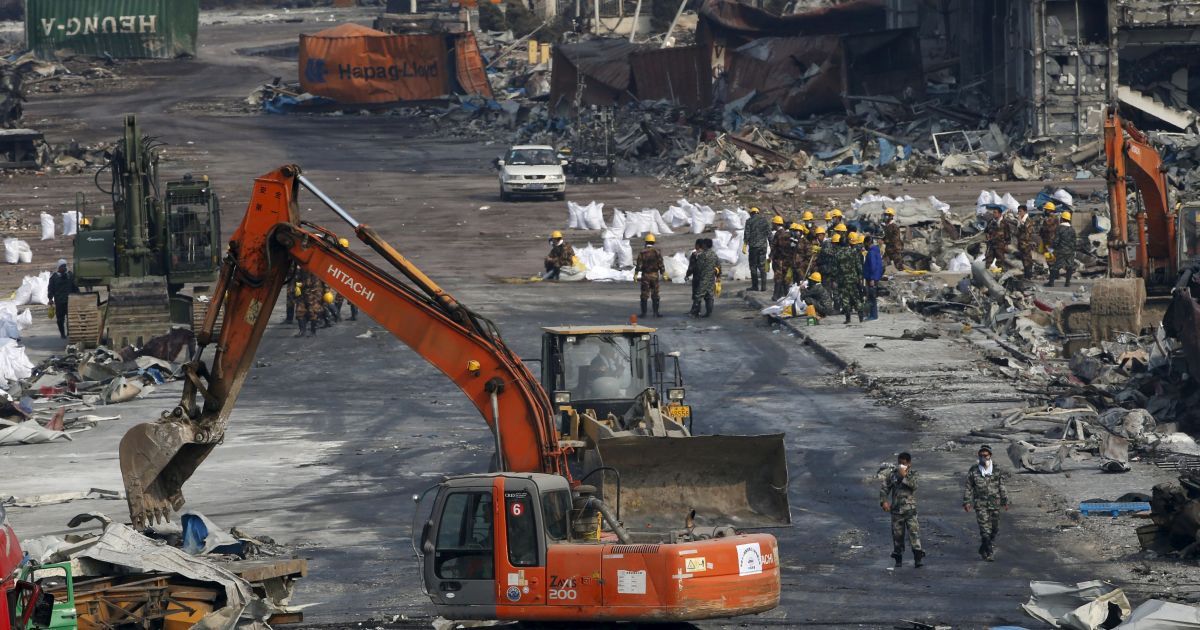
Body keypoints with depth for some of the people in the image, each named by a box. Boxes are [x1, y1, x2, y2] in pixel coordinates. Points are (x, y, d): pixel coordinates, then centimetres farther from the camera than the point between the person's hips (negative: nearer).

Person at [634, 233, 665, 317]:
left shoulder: (642, 252, -4)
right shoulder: (657, 252, -4)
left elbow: (639, 265, -6)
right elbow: (661, 264, -5)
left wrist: (636, 274, -1)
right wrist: (663, 273, 1)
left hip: (645, 276, 0)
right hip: (655, 275, 0)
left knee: (644, 295, 4)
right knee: (655, 295, 7)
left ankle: (644, 313, 3)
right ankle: (655, 312, 5)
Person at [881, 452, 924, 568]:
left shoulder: (913, 474, 0)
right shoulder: (893, 474, 5)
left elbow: (913, 485, -18)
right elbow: (884, 488, 6)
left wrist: (904, 476, -18)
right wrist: (884, 501, -6)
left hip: (910, 509, -3)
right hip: (896, 509, 3)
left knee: (914, 532, -12)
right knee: (897, 534, 7)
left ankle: (918, 558, -14)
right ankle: (898, 558, 18)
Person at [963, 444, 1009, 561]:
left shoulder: (996, 469, 2)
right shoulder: (974, 470, -2)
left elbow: (1001, 486, 9)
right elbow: (968, 487, 5)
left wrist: (1005, 501, 9)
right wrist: (966, 502, 1)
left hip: (994, 503, 3)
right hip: (980, 504, -3)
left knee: (994, 528, 8)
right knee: (985, 528, -12)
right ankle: (987, 553, -11)